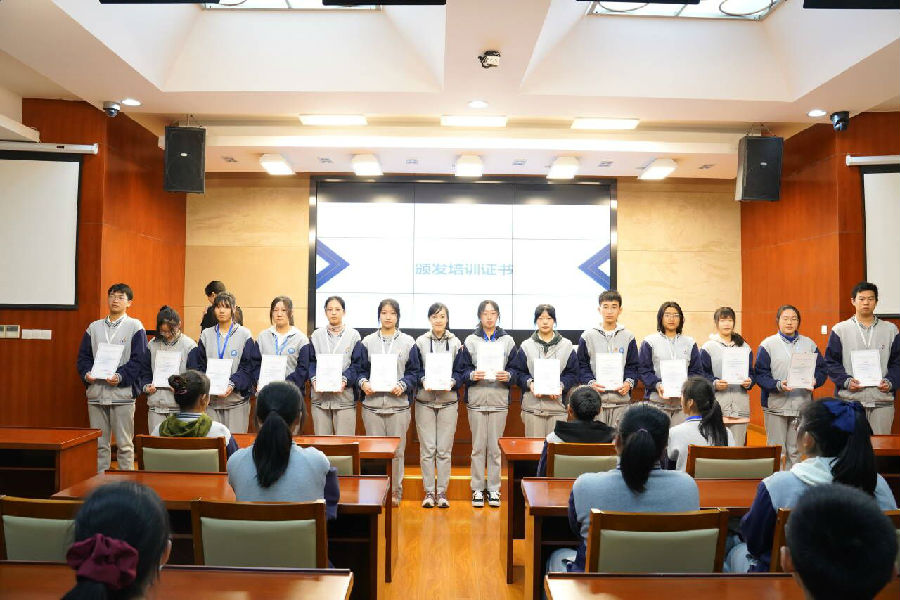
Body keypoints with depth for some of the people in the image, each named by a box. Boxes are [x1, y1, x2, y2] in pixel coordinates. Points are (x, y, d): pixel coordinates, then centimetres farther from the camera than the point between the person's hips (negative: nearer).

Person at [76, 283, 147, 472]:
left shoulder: (135, 327, 1)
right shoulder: (94, 327, 15)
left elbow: (139, 359, -6)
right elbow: (83, 356, 14)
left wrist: (120, 376, -18)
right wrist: (86, 373, -6)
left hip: (123, 392, -4)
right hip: (96, 392, 4)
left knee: (124, 444, 1)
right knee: (99, 444, 11)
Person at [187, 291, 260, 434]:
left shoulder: (244, 334, 2)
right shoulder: (206, 334, 12)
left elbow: (249, 366, -4)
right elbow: (197, 364, 8)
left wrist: (232, 384, -18)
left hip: (236, 399, -2)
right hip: (210, 399, 3)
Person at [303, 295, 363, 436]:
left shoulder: (353, 335, 4)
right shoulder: (316, 335, 12)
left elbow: (357, 364, -1)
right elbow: (309, 362, 8)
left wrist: (345, 380, -17)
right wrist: (314, 379, -10)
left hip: (344, 396, -2)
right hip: (320, 396, 2)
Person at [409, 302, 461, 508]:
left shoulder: (456, 343, 6)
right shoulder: (420, 342, 5)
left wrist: (452, 382, -14)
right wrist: (423, 381, -15)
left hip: (448, 400, 0)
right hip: (425, 400, 0)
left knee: (444, 450, 2)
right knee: (427, 449, 1)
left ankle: (442, 492, 12)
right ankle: (429, 492, 11)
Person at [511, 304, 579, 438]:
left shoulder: (566, 346, 7)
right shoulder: (526, 346, 7)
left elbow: (573, 374, 5)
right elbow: (517, 372, 5)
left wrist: (561, 385, -12)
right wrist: (529, 383, -12)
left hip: (558, 406, 0)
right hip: (532, 405, 0)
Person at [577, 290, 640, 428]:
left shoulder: (628, 336, 9)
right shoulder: (588, 336, 5)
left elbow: (634, 365, 9)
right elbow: (582, 365, 4)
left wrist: (629, 382, -9)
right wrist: (590, 382, -12)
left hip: (621, 400, 1)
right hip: (595, 400, -1)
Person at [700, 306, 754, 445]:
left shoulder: (745, 347, 16)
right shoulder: (708, 347, 3)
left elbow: (751, 372, 15)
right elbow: (702, 375, -1)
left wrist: (749, 382, -6)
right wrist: (714, 383, -19)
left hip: (740, 403, 3)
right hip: (716, 402, -3)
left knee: (738, 445, 2)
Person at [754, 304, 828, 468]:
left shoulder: (809, 344, 11)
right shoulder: (768, 345, -1)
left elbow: (821, 369, 10)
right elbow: (760, 374, -7)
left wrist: (814, 381, -11)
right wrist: (778, 385, -23)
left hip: (802, 405, 3)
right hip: (776, 405, -3)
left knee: (795, 450, 12)